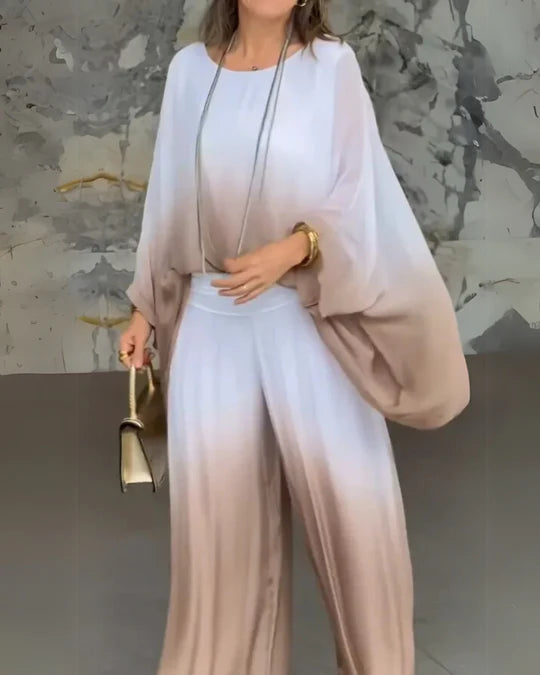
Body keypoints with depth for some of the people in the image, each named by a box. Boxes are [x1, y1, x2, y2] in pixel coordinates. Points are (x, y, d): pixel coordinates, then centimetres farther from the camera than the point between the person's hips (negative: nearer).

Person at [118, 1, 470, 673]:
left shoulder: (332, 65, -5)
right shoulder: (189, 70, 3)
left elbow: (360, 195, -6)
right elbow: (170, 197, 10)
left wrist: (294, 247, -23)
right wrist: (144, 307, 12)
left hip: (312, 317, -2)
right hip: (212, 320, 2)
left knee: (349, 500, 3)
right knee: (219, 510, 9)